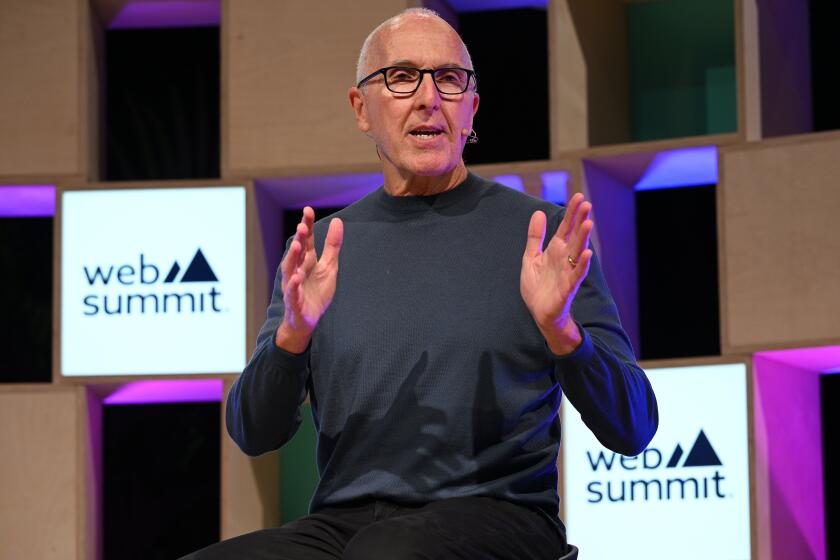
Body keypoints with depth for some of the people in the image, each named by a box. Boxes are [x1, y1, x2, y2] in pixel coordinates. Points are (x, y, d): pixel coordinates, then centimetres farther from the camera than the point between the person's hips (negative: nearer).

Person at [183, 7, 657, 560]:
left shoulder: (540, 233, 4)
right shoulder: (323, 246, 14)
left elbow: (632, 430, -1)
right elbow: (254, 434, 7)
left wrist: (560, 329, -21)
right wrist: (293, 333, -14)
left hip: (493, 514, -4)